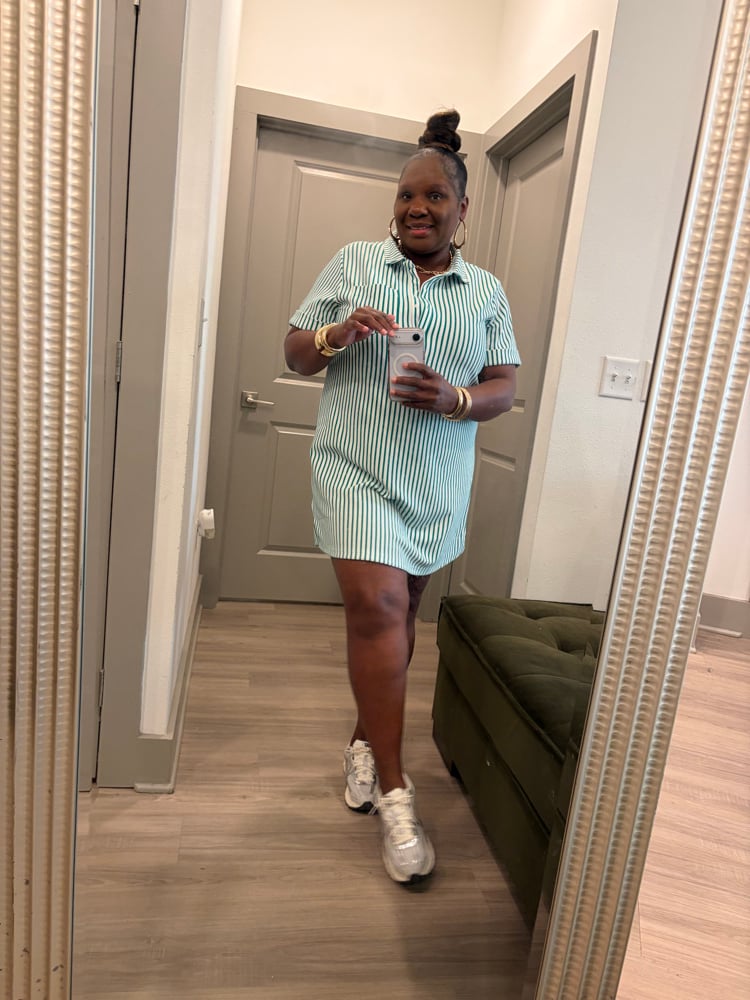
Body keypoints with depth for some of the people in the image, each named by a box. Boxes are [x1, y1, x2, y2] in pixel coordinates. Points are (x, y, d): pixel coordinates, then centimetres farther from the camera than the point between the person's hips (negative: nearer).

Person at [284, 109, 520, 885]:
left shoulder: (487, 291, 8)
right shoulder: (353, 263, 5)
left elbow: (504, 386, 4)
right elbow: (294, 353, 5)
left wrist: (455, 400, -17)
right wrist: (335, 334, -17)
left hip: (436, 484, 2)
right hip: (356, 470, -2)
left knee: (393, 609, 12)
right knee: (377, 606, -13)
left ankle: (365, 739, 34)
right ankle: (392, 790, 2)